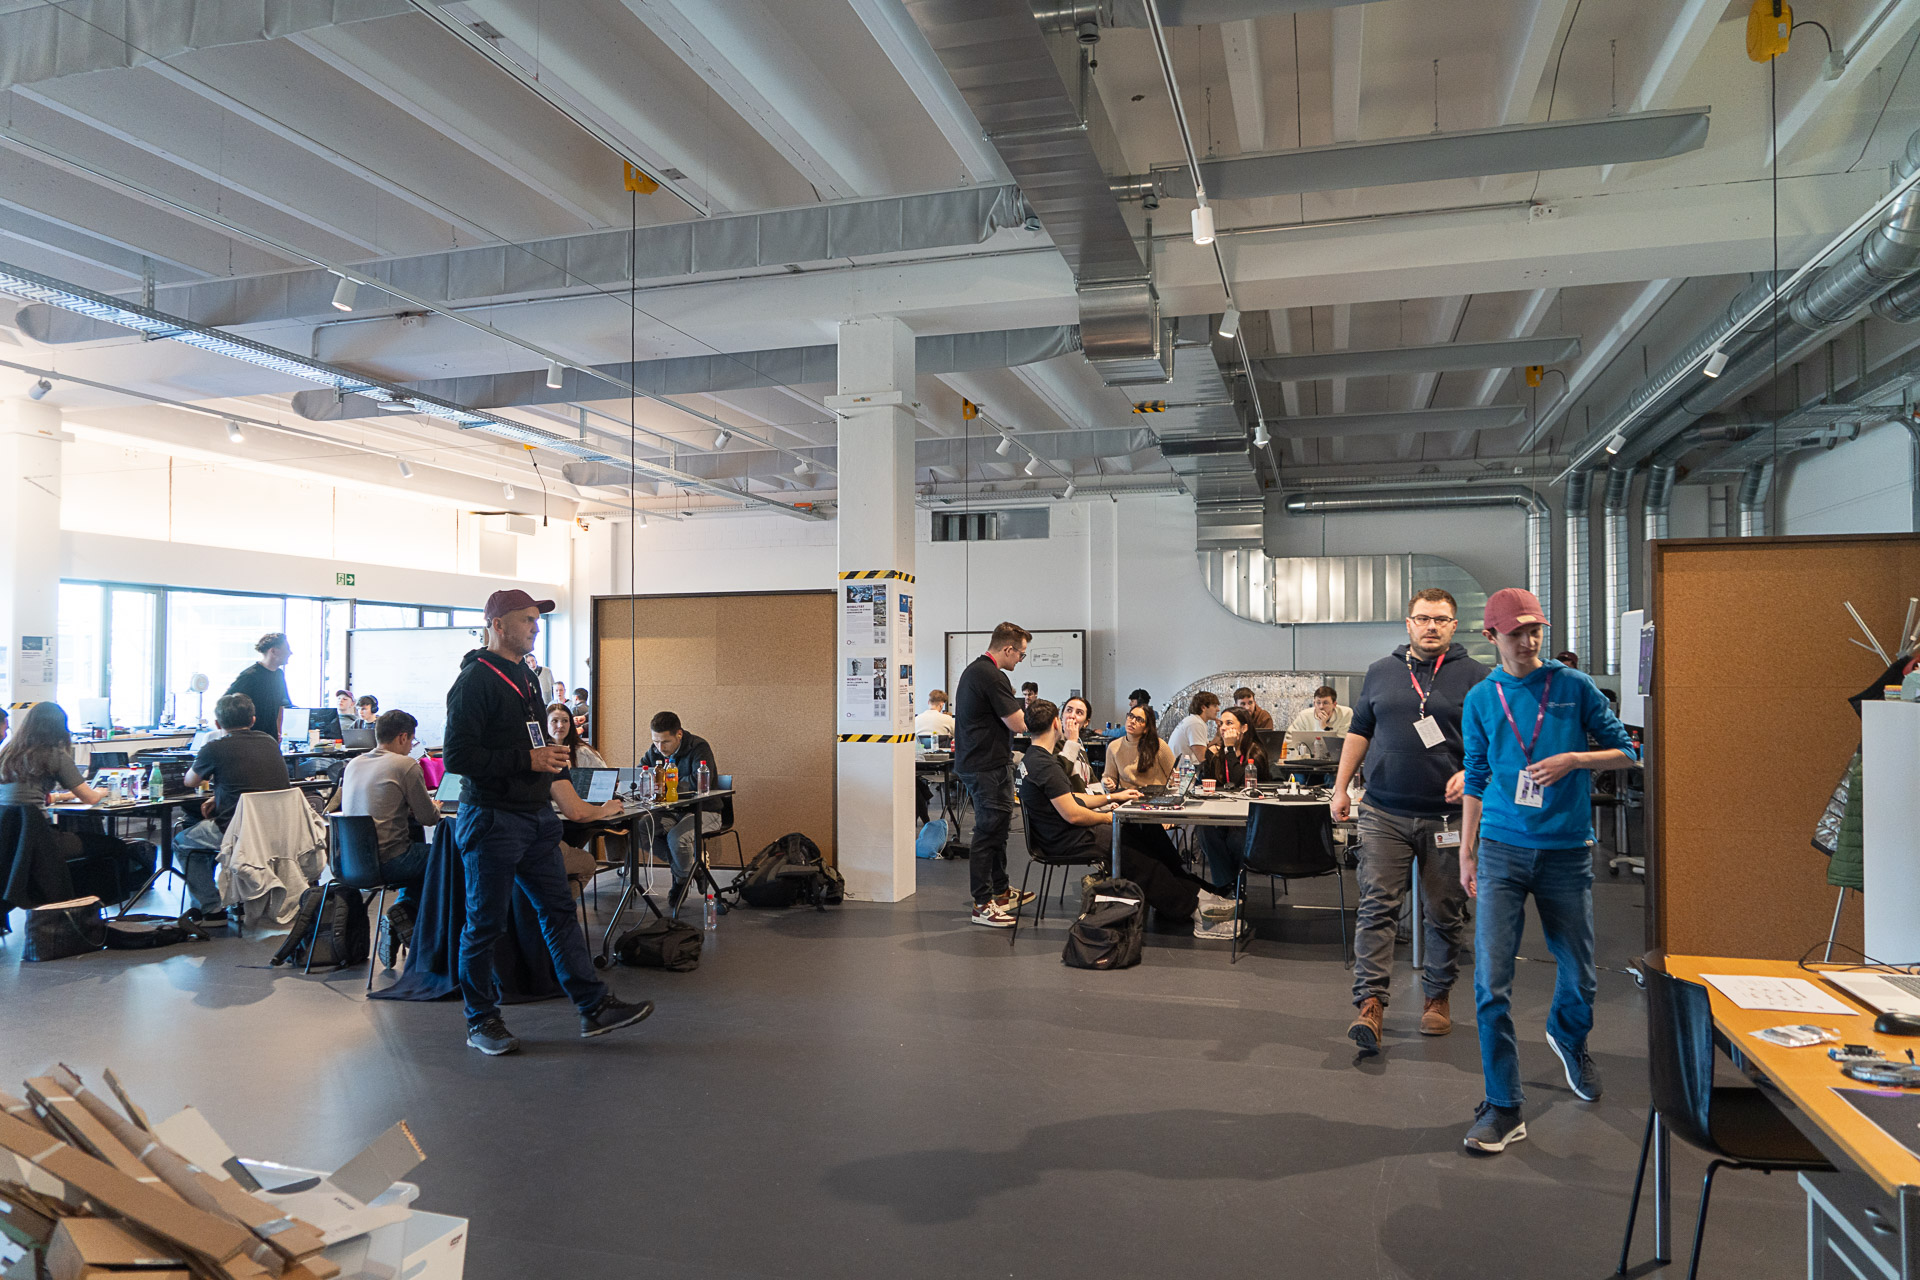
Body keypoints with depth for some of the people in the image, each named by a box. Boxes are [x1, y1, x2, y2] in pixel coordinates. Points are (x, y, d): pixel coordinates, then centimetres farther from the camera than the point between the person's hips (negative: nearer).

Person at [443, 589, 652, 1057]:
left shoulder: (525, 676, 15)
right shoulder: (475, 680, -14)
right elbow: (457, 756, -21)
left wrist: (549, 759, 10)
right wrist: (528, 760, -21)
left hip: (535, 816, 9)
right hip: (492, 819, -8)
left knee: (559, 911, 9)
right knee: (485, 925, 4)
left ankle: (594, 1007, 13)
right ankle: (481, 1022, 18)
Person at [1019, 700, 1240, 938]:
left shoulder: (1034, 758, 11)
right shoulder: (1045, 765, -22)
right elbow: (1072, 814, -24)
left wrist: (1113, 797, 19)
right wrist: (1109, 818, -7)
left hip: (1062, 835, 10)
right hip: (1070, 842, -10)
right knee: (1143, 864, -7)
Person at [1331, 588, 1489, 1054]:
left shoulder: (1475, 677, 4)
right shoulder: (1381, 672, 12)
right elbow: (1359, 732, 16)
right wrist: (1340, 787, 12)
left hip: (1447, 817, -1)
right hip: (1385, 814, 1)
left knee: (1444, 913, 8)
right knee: (1377, 906, -6)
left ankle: (1437, 995, 25)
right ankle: (1370, 1003, -7)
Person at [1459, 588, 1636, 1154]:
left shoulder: (1575, 686, 1)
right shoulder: (1481, 699, 5)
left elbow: (1624, 751, 6)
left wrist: (1572, 759, -13)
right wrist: (1467, 854, 8)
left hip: (1567, 850, 0)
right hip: (1502, 849, 0)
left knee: (1579, 973, 14)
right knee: (1491, 980, -9)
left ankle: (1568, 1037, 48)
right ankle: (1503, 1107, 2)